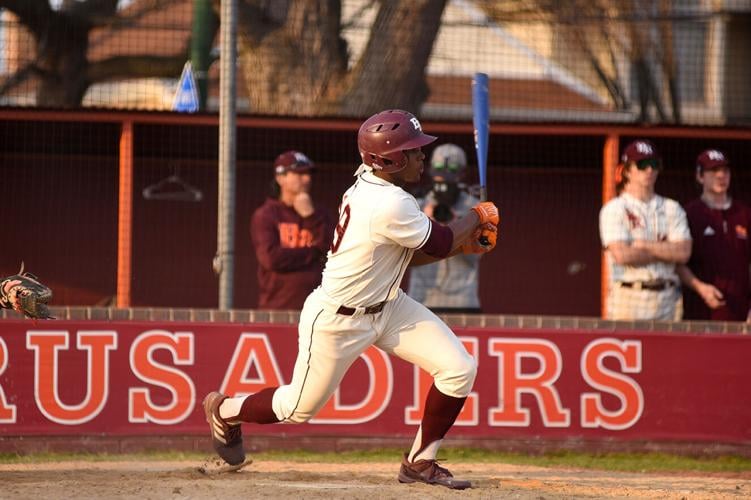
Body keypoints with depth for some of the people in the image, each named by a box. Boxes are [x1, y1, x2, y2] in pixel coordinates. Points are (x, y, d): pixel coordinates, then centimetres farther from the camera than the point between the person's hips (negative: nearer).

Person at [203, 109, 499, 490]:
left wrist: (462, 242, -1)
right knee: (300, 408, 12)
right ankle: (224, 411, 41)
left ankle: (420, 462, 11)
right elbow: (440, 244, -19)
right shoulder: (390, 205, -33)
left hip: (387, 306, 9)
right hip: (336, 322, -9)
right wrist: (476, 217, -1)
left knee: (459, 369, -5)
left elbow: (409, 253, 9)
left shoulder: (370, 181, -3)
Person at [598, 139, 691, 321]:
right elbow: (622, 255, -12)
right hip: (629, 297, -3)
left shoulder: (672, 209, 14)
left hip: (667, 298, 3)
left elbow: (683, 253, 1)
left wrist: (643, 246, -5)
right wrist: (665, 252, -2)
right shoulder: (614, 209, 2)